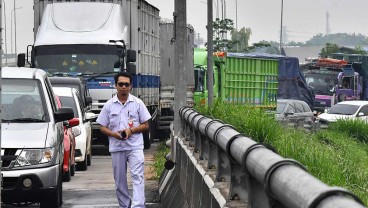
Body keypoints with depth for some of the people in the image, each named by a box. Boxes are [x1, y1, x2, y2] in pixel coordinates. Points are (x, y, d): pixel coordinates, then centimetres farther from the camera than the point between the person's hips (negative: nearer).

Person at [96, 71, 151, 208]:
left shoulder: (137, 103, 2)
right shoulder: (109, 105, 5)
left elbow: (145, 125, 4)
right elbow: (102, 127, 7)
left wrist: (131, 130, -13)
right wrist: (113, 134, -14)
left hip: (135, 146, -2)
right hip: (117, 147, 2)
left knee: (137, 177, -15)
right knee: (119, 180, 9)